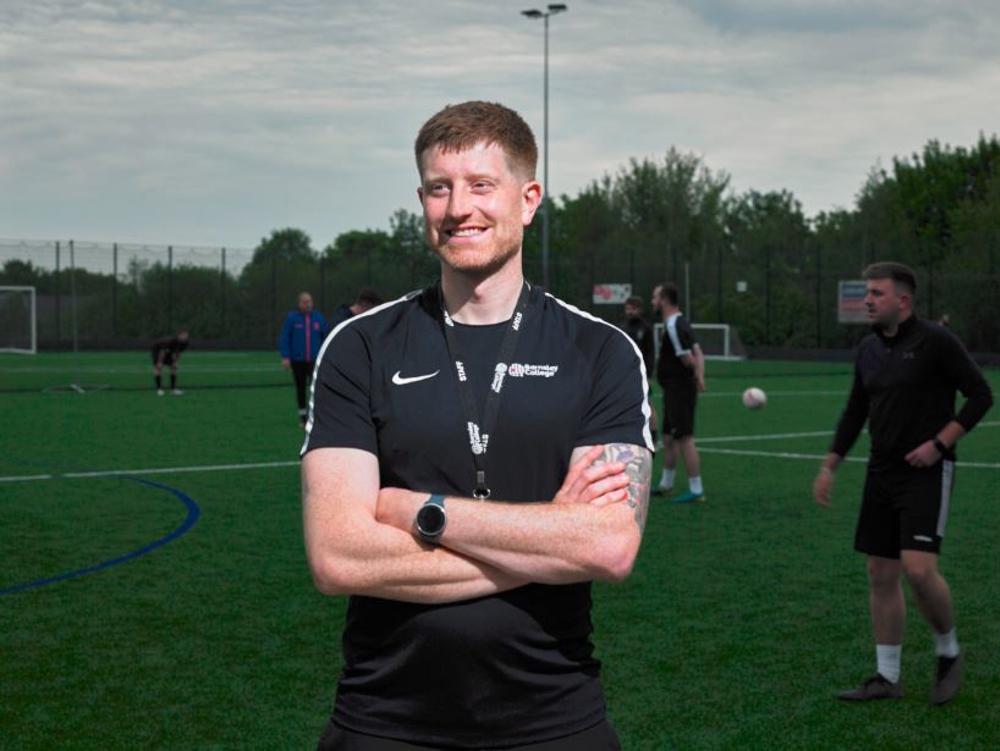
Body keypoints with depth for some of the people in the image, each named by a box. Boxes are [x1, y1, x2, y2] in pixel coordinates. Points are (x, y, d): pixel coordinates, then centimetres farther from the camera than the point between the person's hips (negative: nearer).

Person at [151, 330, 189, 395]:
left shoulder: (184, 343, -21)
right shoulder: (171, 341, -42)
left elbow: (178, 353, -2)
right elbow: (163, 351, -30)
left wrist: (175, 362, -2)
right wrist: (159, 362, -23)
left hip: (168, 352, 7)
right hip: (157, 349, -7)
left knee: (174, 368, -4)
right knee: (158, 368, -18)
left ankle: (173, 388, -1)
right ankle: (159, 389, -15)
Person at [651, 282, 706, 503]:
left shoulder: (674, 326, -19)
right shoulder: (679, 323, 13)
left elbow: (689, 359, -22)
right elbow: (698, 353, 11)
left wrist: (695, 375, -3)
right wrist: (700, 376, 0)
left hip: (678, 390, -10)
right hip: (675, 391, 10)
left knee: (684, 439, -8)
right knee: (668, 437, 19)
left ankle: (696, 490, -6)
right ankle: (665, 484, 30)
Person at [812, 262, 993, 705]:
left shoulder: (935, 342, -10)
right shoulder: (868, 350, 10)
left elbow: (980, 395, -8)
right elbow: (855, 413, 18)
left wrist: (940, 443, -15)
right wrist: (829, 467, 14)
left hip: (926, 472, -7)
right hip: (882, 473, 7)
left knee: (918, 568, -17)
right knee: (881, 574, 6)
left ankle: (949, 652, 10)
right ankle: (888, 677, 16)